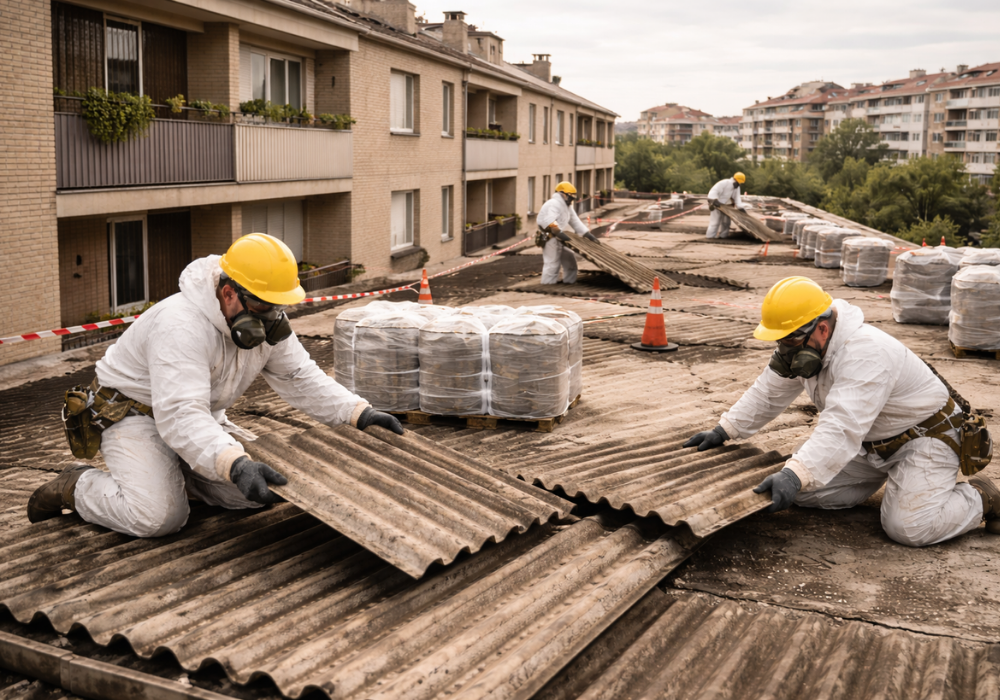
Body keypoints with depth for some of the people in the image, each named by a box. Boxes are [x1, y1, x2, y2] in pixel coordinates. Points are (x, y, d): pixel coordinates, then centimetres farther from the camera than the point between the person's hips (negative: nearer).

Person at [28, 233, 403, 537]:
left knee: (268, 485, -4)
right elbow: (180, 418, -44)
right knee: (159, 515, -26)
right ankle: (79, 485, 2)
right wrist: (235, 465, -58)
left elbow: (303, 379, -5)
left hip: (202, 416, 8)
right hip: (133, 412, -8)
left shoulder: (266, 321, -9)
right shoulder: (182, 326, -35)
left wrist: (359, 413, -20)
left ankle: (172, 471, 15)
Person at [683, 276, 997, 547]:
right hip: (872, 443, 8)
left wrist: (794, 476, -55)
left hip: (923, 435, -8)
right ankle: (881, 476, 20)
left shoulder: (865, 353, -35)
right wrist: (724, 431, -2)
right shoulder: (807, 344, -6)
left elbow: (843, 428, -45)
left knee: (908, 527, -25)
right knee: (805, 490, -3)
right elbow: (768, 394, 6)